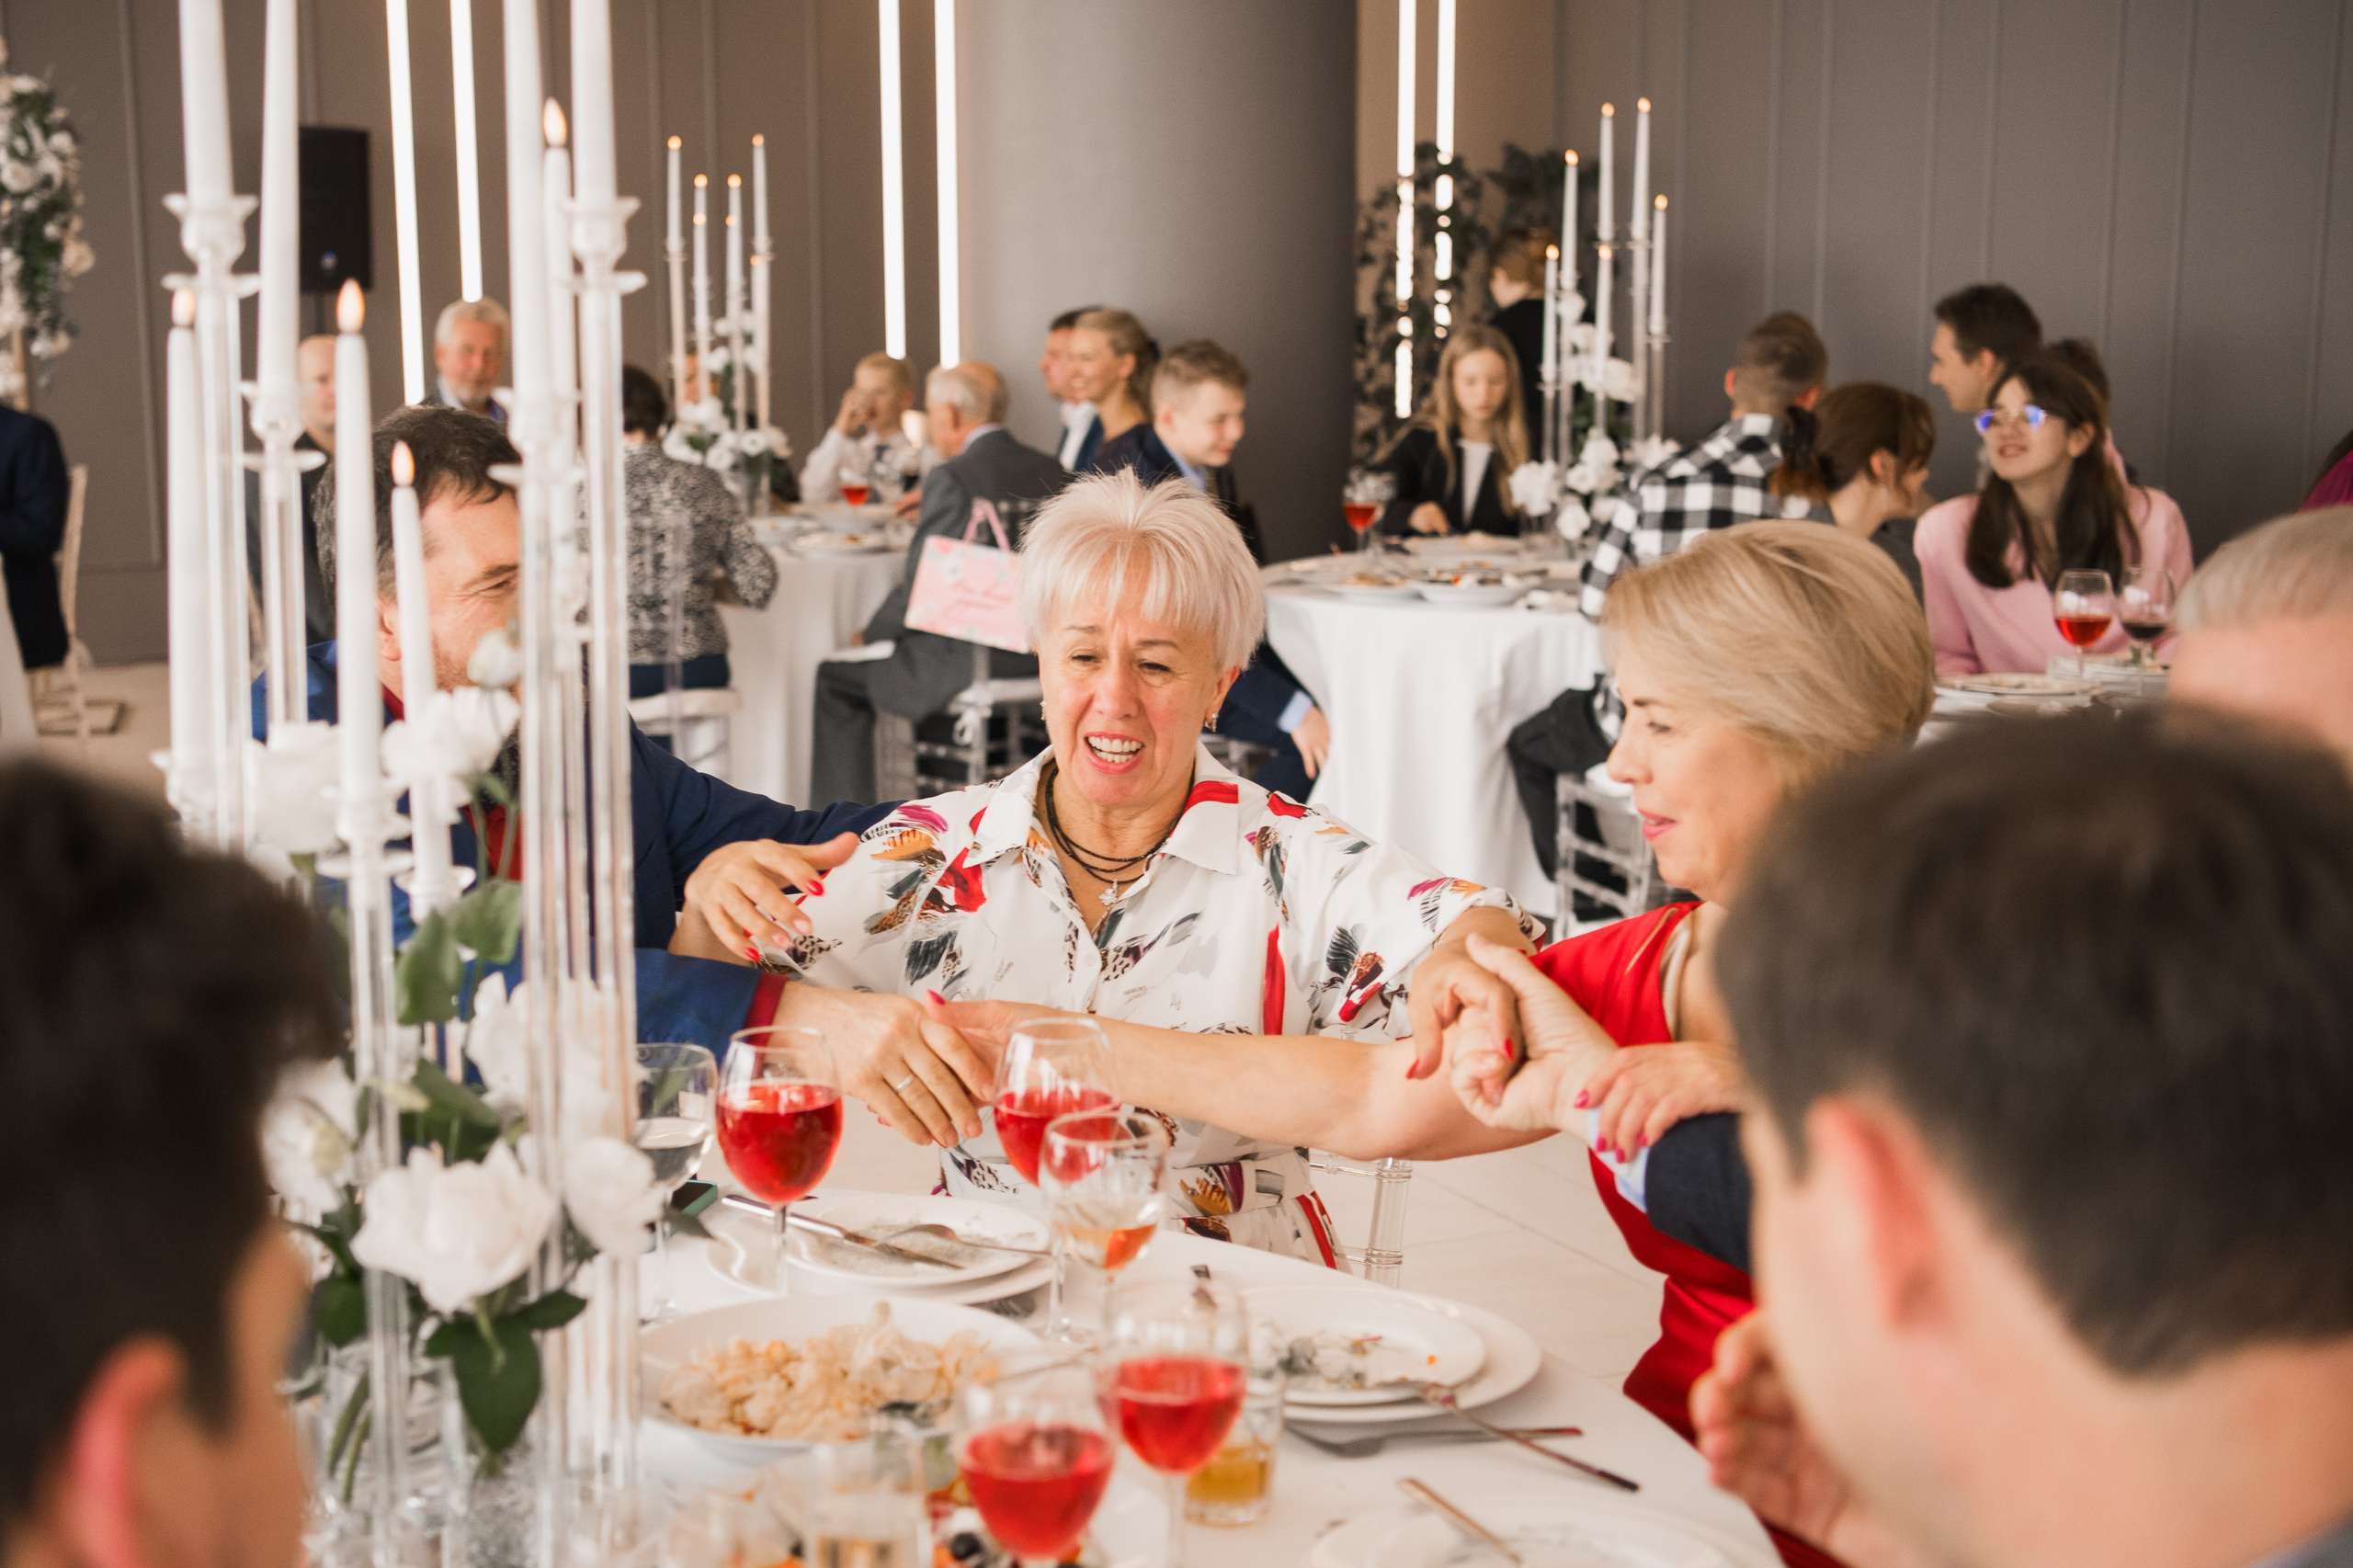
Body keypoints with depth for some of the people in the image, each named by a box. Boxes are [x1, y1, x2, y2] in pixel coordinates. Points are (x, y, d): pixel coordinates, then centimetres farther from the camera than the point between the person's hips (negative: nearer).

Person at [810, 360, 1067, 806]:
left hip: (969, 662, -8)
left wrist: (871, 632, 3)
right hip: (1035, 653, 8)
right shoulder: (1052, 472, 5)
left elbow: (922, 586, -15)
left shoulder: (951, 479, -17)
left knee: (835, 677, 9)